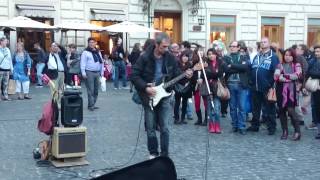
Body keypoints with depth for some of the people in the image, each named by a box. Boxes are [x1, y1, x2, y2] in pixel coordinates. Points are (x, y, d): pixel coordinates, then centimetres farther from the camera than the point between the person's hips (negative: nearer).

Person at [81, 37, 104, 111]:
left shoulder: (98, 52, 16)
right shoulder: (85, 52, -2)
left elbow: (101, 62, 20)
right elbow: (82, 63, -5)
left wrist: (102, 72, 14)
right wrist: (83, 73, -12)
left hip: (97, 73, 6)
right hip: (89, 73, -6)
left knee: (96, 90, 8)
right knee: (91, 90, -8)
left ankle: (93, 104, 16)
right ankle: (91, 105, -4)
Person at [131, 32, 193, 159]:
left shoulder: (170, 58, 1)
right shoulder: (145, 58, -10)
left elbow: (175, 75, 8)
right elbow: (134, 76, -9)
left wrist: (185, 76, -12)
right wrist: (145, 88, -18)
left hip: (164, 95, 2)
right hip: (149, 97, -2)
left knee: (165, 128, 2)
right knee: (150, 128, 5)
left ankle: (164, 155, 13)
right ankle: (153, 153, 21)